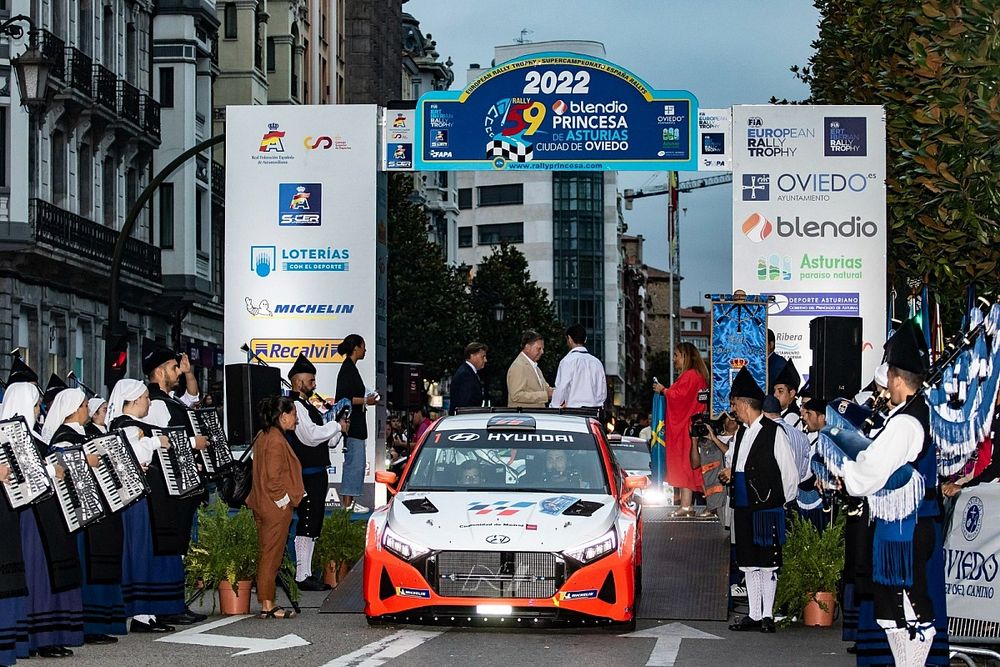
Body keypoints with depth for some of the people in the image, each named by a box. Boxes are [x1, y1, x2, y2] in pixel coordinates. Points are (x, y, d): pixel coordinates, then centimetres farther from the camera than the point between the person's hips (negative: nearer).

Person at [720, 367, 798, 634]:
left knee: (768, 562, -2)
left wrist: (782, 502, 0)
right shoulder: (741, 434, 15)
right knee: (748, 563, 9)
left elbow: (789, 472, -5)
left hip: (767, 509, -7)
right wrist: (731, 473, 8)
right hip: (743, 507, 8)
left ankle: (767, 615, 3)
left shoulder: (774, 432, -8)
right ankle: (754, 615, 14)